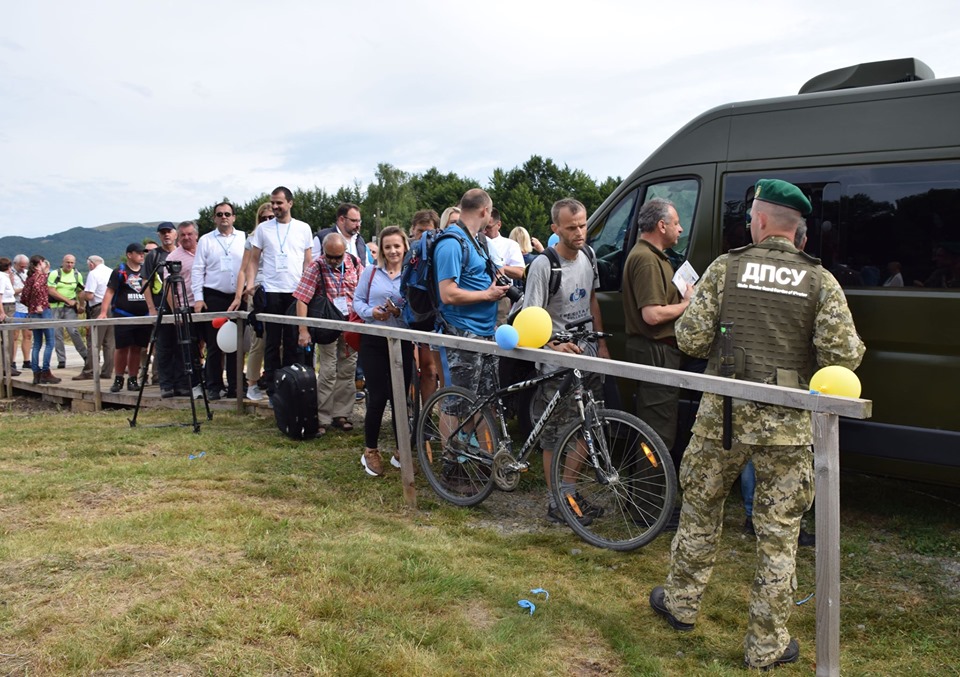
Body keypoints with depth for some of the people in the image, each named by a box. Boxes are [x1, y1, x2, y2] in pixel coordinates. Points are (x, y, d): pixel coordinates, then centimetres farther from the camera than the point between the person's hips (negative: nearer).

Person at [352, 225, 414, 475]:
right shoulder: (371, 272, 5)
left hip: (402, 343, 0)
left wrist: (399, 312, -19)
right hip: (374, 341, 0)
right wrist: (370, 312, -15)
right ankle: (370, 451, 16)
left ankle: (401, 451, 21)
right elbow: (357, 301, 4)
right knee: (377, 397, -1)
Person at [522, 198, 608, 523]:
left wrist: (602, 344, 13)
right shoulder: (544, 265, -17)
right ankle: (555, 503, 17)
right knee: (555, 437, 3)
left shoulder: (587, 258, 5)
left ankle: (570, 492, 30)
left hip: (588, 357, 7)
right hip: (557, 365, -7)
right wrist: (554, 346, -33)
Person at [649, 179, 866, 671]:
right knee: (779, 533, 10)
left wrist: (691, 312, 13)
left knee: (700, 510, 19)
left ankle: (681, 603, 35)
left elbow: (691, 341, -8)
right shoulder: (820, 281, -3)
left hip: (723, 414, 0)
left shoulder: (725, 269, -4)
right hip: (786, 426, 0)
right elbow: (842, 357, -11)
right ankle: (767, 644, 19)